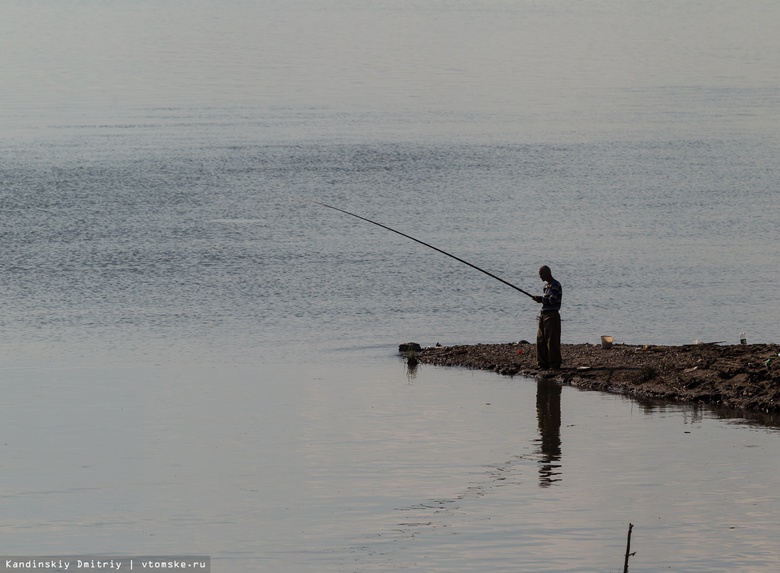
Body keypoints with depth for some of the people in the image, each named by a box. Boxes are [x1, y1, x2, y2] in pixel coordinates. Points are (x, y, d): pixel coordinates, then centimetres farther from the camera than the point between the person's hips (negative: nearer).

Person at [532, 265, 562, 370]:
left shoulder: (555, 285, -12)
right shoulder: (546, 285, 17)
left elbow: (552, 300, -18)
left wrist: (541, 299, -6)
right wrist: (540, 300, 3)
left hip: (552, 315, -9)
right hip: (543, 315, 9)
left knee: (552, 340, -7)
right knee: (541, 340, 8)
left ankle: (555, 364, -3)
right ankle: (543, 364, 13)